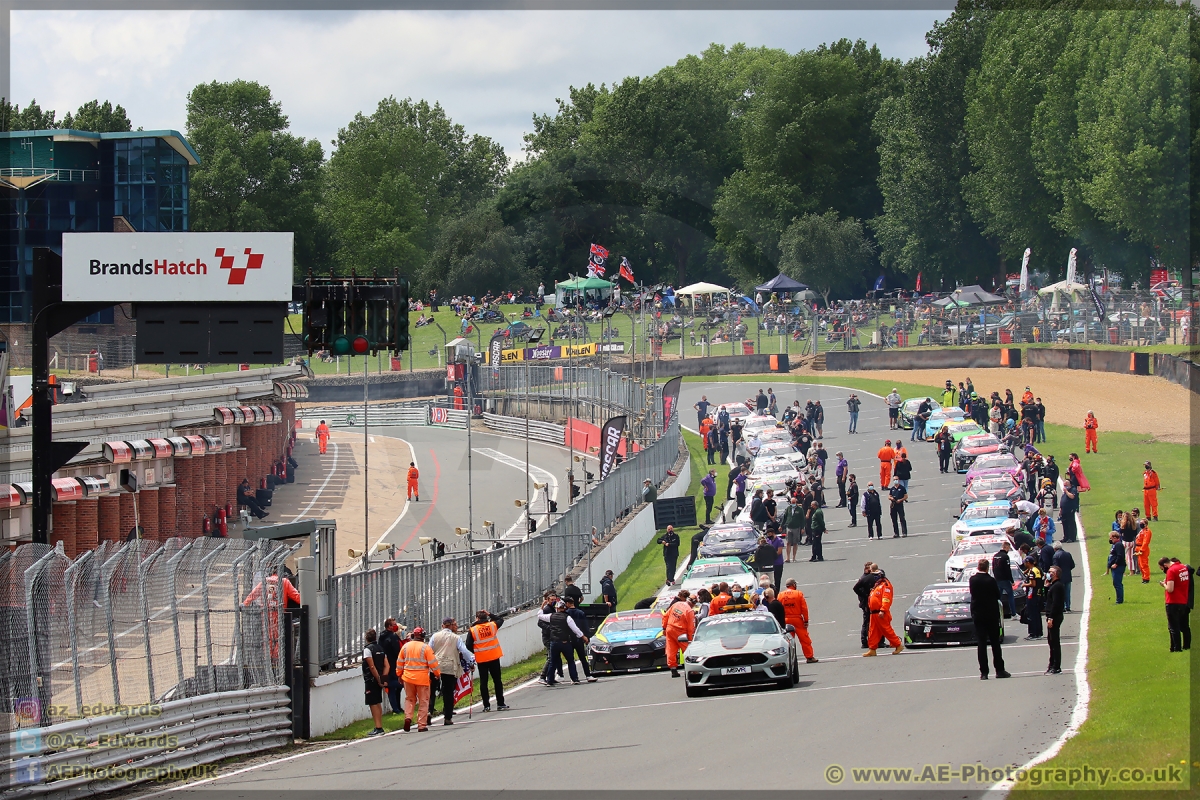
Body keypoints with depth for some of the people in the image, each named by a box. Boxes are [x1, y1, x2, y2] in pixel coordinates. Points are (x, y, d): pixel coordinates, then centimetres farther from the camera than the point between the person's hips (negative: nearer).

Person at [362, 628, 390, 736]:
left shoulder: (367, 649, -13)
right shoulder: (380, 649, 11)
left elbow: (372, 667, -19)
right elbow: (387, 665, 8)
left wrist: (378, 679, -12)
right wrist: (382, 678, 1)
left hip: (371, 680, -8)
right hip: (378, 681, 8)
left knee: (373, 704, -5)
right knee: (378, 703, 16)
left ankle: (378, 728, -9)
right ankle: (380, 727, 20)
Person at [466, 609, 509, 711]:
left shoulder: (472, 630, -9)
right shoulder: (492, 625, -2)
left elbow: (469, 646, -7)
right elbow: (501, 620, 20)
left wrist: (477, 652, 10)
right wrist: (490, 614, 20)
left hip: (481, 660, -2)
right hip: (494, 658, 2)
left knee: (483, 682, 6)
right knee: (497, 681, 9)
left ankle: (486, 705, 4)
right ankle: (500, 704, 11)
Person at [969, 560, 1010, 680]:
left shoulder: (973, 580, -6)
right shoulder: (991, 580, -12)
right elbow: (997, 595, -4)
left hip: (978, 615, 1)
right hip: (992, 615, -1)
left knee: (981, 643, 1)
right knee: (995, 643, 8)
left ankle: (984, 672, -5)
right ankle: (999, 670, 10)